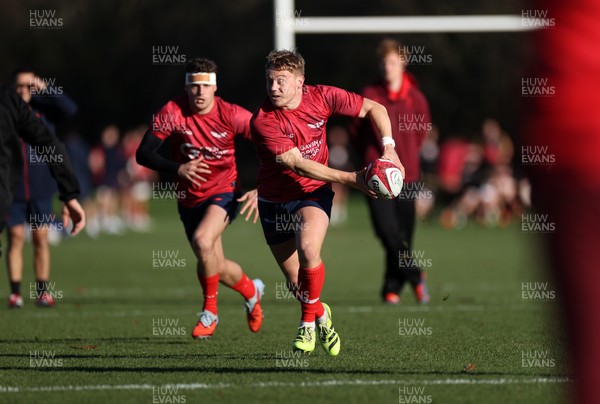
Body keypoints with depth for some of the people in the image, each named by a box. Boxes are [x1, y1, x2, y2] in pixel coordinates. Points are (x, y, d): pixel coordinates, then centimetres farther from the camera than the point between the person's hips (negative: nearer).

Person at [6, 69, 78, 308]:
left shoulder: (43, 109, 4)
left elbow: (70, 109, -12)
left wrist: (46, 89, -16)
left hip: (41, 188, 1)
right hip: (12, 189, -1)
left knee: (41, 239, 3)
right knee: (15, 238, 0)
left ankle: (43, 292, 9)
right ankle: (15, 293, 3)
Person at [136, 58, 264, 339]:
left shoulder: (231, 115, -17)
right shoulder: (172, 112, -15)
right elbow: (143, 154, -14)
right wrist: (178, 169, -29)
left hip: (224, 192, -3)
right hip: (189, 198, 3)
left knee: (202, 241, -30)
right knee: (216, 268, 10)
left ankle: (209, 311, -11)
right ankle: (251, 291, 44)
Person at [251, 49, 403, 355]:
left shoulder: (321, 97, -13)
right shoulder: (263, 122, -22)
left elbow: (373, 108, -1)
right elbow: (298, 164, -26)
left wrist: (388, 148, -15)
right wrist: (351, 179, -29)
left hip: (313, 192, 0)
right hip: (274, 200, 0)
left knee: (308, 249, -30)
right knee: (296, 283, 6)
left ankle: (308, 323, -8)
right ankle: (321, 315, 40)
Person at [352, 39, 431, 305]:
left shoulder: (414, 97, 2)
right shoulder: (370, 95, -1)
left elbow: (422, 128, 18)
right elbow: (357, 129, 10)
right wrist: (371, 157, 7)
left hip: (406, 174, 2)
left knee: (403, 232, 3)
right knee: (386, 228, -17)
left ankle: (393, 288, 15)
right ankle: (415, 277, -4)